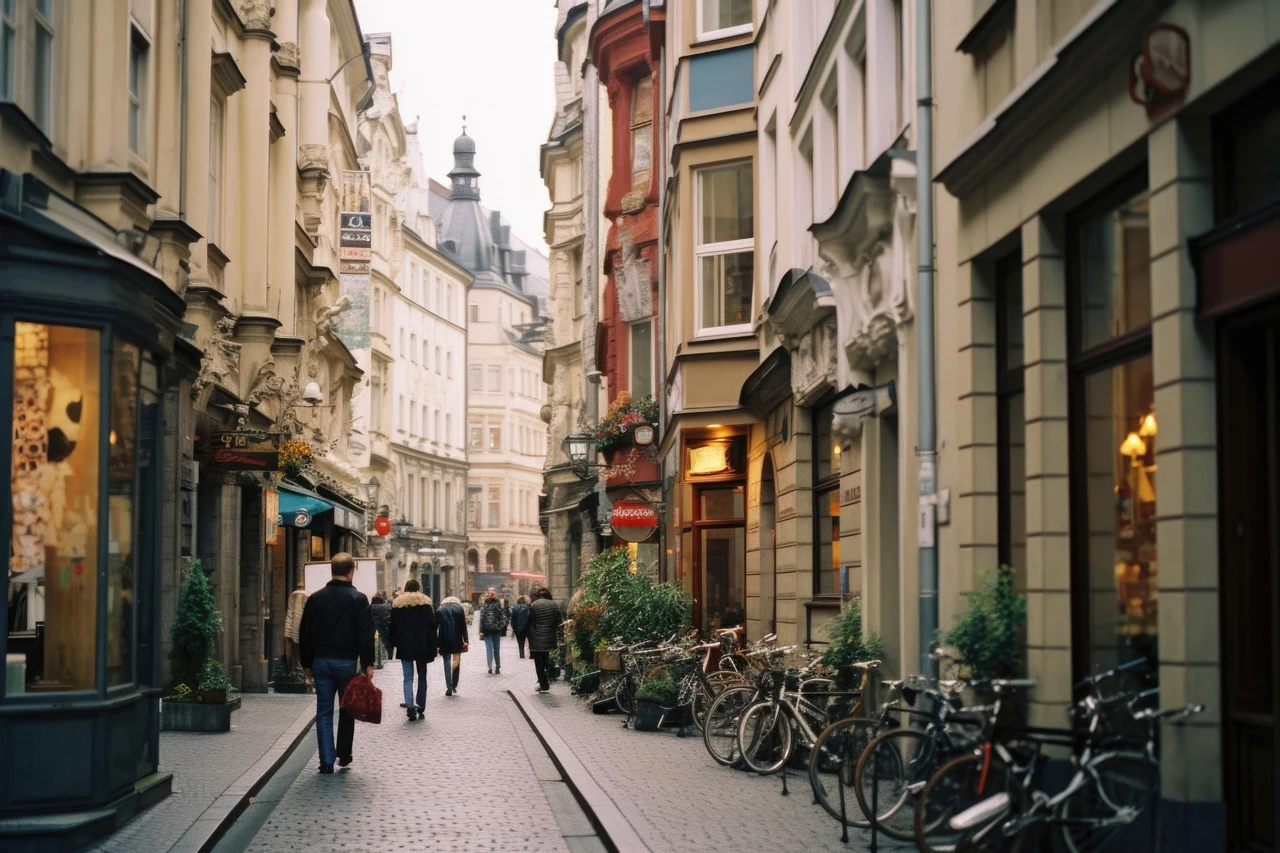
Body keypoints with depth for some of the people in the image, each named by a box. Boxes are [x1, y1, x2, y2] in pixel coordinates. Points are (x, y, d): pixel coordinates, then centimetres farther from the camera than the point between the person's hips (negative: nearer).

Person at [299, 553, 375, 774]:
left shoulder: (316, 598, 3)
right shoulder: (358, 599, -6)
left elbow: (304, 635, 7)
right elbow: (366, 635, -10)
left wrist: (307, 665, 13)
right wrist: (368, 664, -5)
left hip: (321, 661, 2)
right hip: (347, 662, -2)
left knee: (324, 712, 5)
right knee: (347, 710, 13)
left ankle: (327, 761, 0)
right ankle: (344, 756, 20)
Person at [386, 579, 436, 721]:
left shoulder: (397, 604, 5)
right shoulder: (425, 603, 2)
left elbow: (392, 628, 5)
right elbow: (432, 626, -3)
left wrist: (391, 646, 10)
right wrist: (433, 648, -1)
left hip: (404, 646, 1)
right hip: (422, 646, 0)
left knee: (408, 677, 0)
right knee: (422, 677, 10)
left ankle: (410, 705, -20)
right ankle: (420, 708, 10)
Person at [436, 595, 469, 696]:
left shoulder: (440, 610, 8)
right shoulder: (459, 608, 5)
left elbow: (435, 628, 3)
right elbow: (463, 626, -1)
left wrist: (435, 644, 4)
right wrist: (466, 640, 0)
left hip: (444, 640, 1)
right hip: (456, 640, -1)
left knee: (447, 663, 7)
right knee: (456, 659, 9)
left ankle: (449, 687, 3)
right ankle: (454, 685, -6)